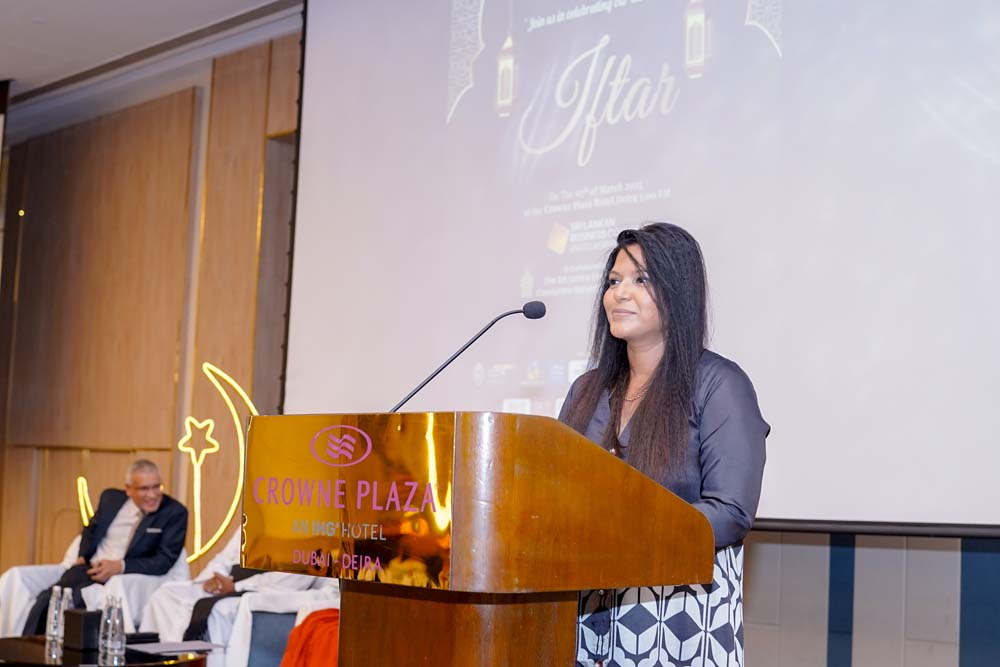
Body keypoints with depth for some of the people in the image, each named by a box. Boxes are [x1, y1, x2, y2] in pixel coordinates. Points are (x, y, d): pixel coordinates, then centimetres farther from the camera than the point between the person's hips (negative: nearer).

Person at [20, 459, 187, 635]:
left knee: (74, 600, -31)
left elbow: (165, 560, -8)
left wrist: (120, 566, -19)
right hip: (89, 569, 5)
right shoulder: (111, 498, 11)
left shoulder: (174, 513, -3)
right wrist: (82, 556, 8)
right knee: (46, 600, -23)